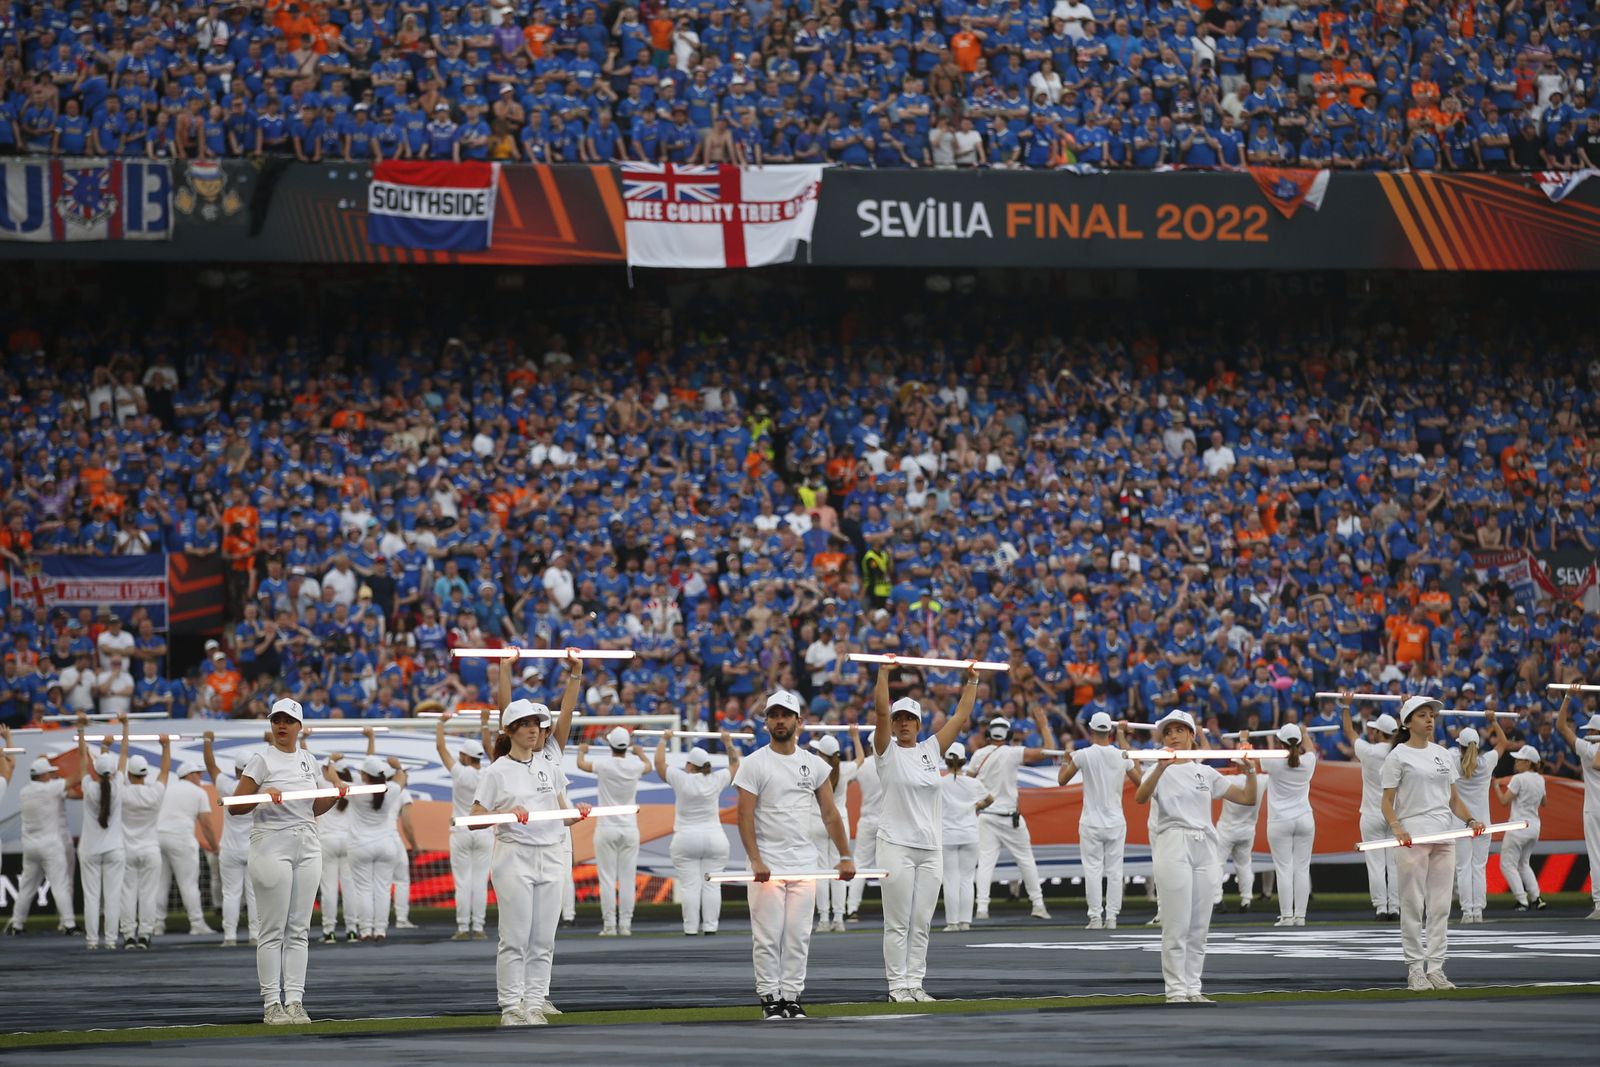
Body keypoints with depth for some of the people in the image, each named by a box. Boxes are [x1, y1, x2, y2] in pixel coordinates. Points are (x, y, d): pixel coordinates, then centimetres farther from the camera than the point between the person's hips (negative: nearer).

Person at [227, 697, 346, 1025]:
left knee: (298, 930, 4)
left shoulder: (309, 761, 12)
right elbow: (235, 807, -9)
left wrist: (336, 795, 4)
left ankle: (294, 1001, 5)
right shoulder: (262, 759, -5)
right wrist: (263, 795, -26)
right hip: (272, 847, -6)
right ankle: (272, 1004, -3)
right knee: (272, 930, -5)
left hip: (307, 848, 6)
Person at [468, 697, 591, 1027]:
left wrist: (578, 812, -2)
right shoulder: (497, 772, -2)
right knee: (515, 938, -6)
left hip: (550, 857, 5)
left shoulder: (551, 768, 13)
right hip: (514, 855, -5)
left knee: (543, 939, 3)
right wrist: (508, 813, -22)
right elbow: (474, 820, -6)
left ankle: (534, 1006, 8)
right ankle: (510, 1008, -1)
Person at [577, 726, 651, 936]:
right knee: (628, 879, 3)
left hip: (607, 830, -2)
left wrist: (582, 751, 34)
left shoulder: (604, 766, -10)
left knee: (608, 879, -1)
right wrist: (639, 752, 45)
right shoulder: (635, 767, -3)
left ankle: (609, 925, -4)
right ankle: (625, 925, 1)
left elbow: (581, 764, 12)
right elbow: (648, 765, 23)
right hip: (630, 829, 2)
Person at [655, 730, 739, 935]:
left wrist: (664, 740, 15)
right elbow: (735, 765, 16)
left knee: (689, 886, -4)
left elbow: (659, 763, 3)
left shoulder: (681, 779, -7)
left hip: (686, 841, -2)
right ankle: (710, 927, -1)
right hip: (715, 839, 2)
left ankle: (690, 929, -6)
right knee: (712, 885, 2)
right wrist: (729, 744, 26)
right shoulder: (716, 780, 0)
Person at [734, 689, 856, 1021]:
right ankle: (770, 999, 1)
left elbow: (830, 814, 12)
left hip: (804, 865, 4)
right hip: (768, 866, -4)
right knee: (768, 937, -4)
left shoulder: (814, 765, 10)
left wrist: (846, 857, 4)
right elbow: (745, 816, -8)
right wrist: (755, 860, -19)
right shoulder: (754, 764, -2)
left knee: (798, 937, 4)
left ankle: (793, 998, 9)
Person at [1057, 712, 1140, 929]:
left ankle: (1096, 917, -3)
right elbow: (1140, 782, 10)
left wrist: (1066, 760, 20)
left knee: (1093, 870, 1)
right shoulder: (1122, 756, -2)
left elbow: (1062, 780, 0)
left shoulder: (1084, 755, -8)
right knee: (1114, 870, 6)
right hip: (1116, 821, 2)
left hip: (1091, 823, -2)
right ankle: (1111, 917, 4)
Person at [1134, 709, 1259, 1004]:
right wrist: (1161, 768, -37)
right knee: (1177, 925, -8)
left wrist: (1250, 770, -3)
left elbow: (1247, 797, 14)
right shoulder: (1161, 771, 1)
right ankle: (1176, 991, -5)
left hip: (1204, 847, 5)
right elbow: (1141, 796, -21)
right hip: (1173, 846, -5)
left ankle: (1193, 989, 10)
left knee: (1199, 927, 5)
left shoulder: (1206, 773, 15)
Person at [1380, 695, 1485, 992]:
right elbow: (1387, 801, -5)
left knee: (1440, 906, 4)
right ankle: (1415, 970, 0)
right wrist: (1395, 827, -23)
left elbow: (1453, 798, 18)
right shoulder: (1399, 756, -1)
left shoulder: (1442, 755, 15)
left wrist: (1470, 820, 0)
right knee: (1414, 906, -4)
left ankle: (1435, 967, 9)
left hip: (1443, 837, 5)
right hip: (1412, 838, -5)